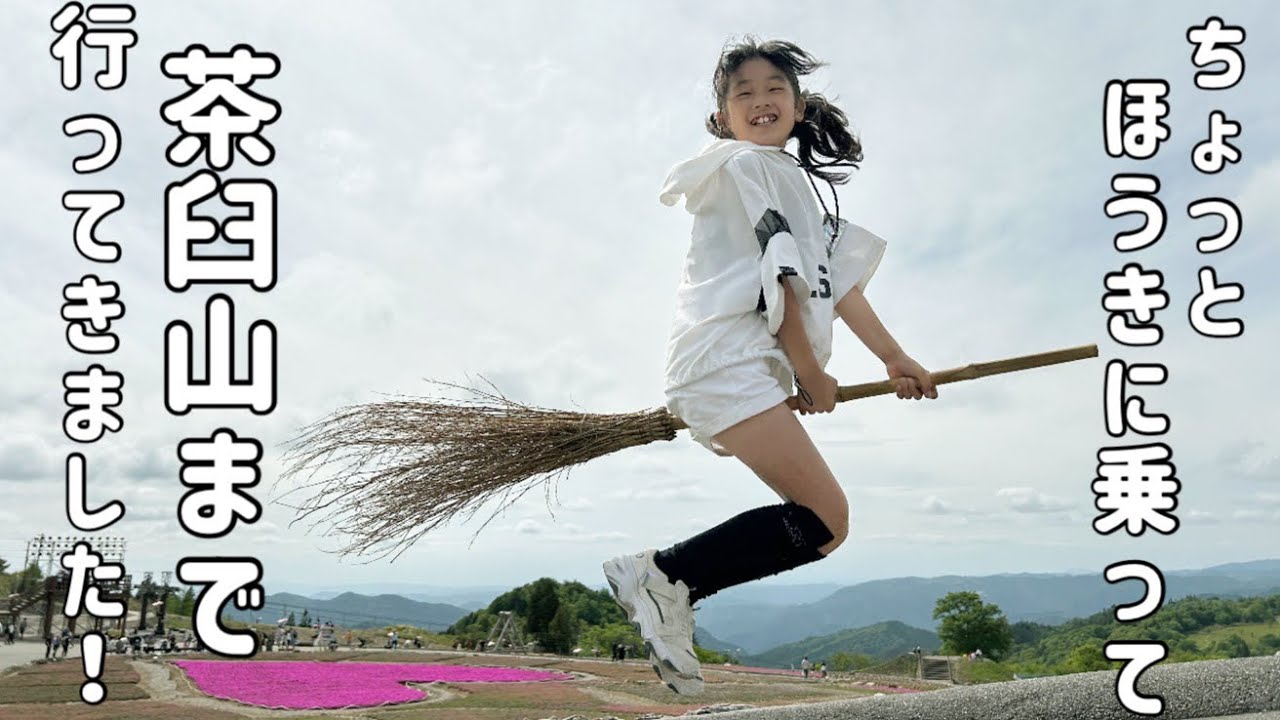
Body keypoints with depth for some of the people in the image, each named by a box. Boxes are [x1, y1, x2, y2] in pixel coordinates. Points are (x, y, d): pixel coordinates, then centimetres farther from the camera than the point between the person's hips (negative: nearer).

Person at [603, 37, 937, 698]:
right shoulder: (746, 165, 1)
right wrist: (809, 370, -5)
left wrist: (893, 358, 14)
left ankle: (668, 592, 6)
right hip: (724, 358, -10)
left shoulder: (799, 182, 28)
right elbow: (778, 276, -7)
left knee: (820, 524, 9)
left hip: (754, 370, 10)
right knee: (825, 520, -17)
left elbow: (837, 279, 21)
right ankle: (662, 574, -13)